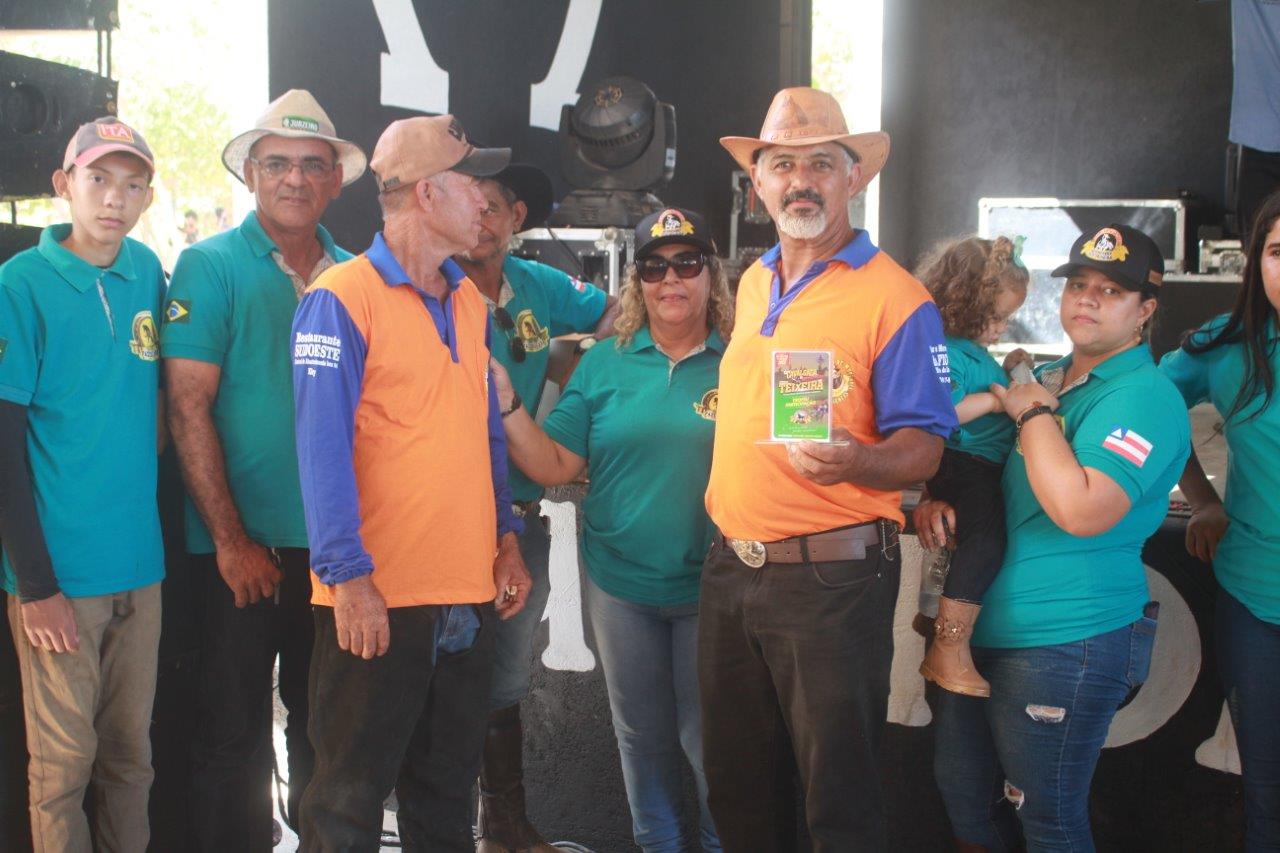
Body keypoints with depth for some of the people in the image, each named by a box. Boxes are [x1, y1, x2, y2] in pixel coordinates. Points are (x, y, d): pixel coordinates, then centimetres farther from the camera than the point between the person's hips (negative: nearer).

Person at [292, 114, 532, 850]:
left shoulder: (469, 302, 13)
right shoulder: (341, 299, -10)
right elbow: (322, 450, -14)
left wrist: (507, 540, 12)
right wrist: (349, 576, -18)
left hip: (469, 593, 7)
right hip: (378, 598, -7)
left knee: (447, 789, 17)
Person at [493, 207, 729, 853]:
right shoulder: (603, 365, 3)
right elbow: (554, 466, 0)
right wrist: (506, 404, -12)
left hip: (711, 587, -3)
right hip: (620, 583, 3)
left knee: (710, 738, 6)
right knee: (640, 734, 17)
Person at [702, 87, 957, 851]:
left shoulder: (895, 298, -9)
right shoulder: (754, 284, 13)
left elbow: (922, 448, -12)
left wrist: (855, 461, -33)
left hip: (831, 577, -7)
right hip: (732, 564, 7)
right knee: (739, 787, 17)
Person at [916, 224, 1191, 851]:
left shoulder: (1144, 396, -13)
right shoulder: (1044, 381, 14)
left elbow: (1082, 510, -28)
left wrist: (1033, 413, -17)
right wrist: (936, 500, 3)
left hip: (1064, 641, -8)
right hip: (979, 629, 9)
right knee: (964, 796, 19)